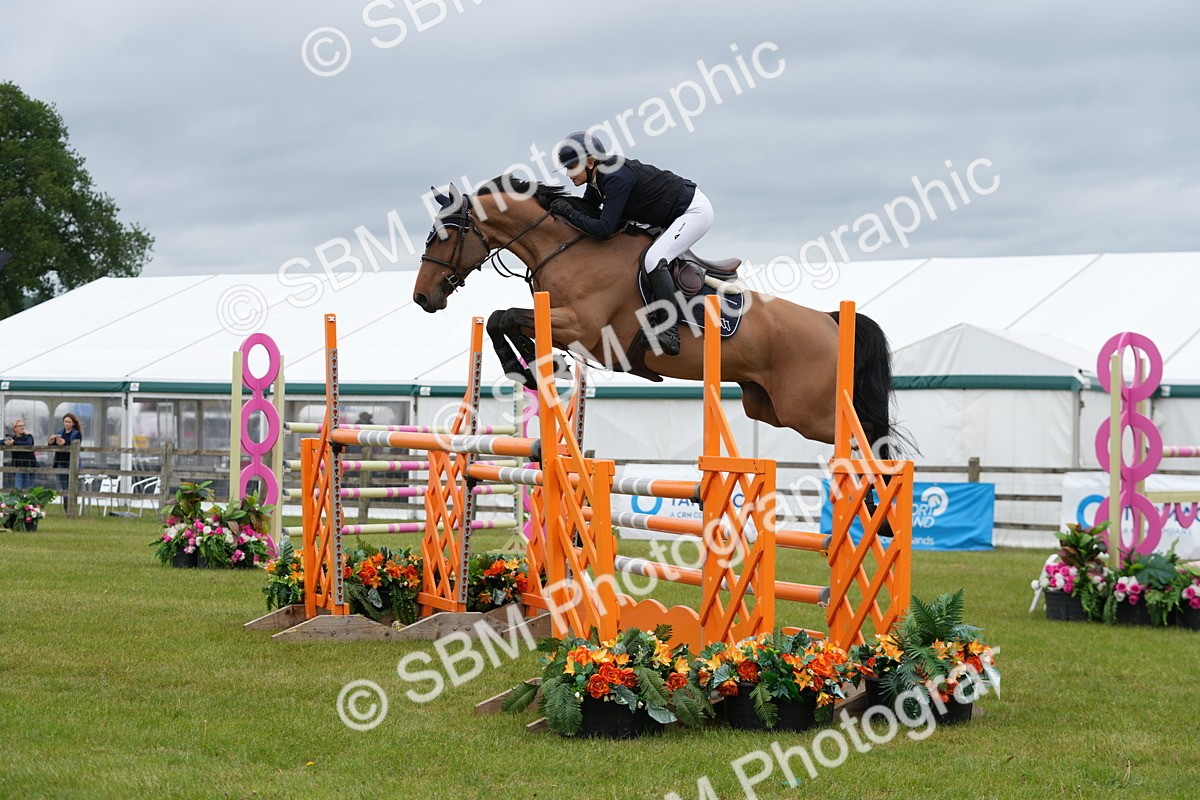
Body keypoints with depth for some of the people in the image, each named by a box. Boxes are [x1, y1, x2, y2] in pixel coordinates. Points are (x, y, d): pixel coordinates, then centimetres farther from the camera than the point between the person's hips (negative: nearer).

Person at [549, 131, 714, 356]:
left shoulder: (617, 179, -28)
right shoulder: (597, 180, 1)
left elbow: (604, 229, -31)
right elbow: (586, 212, 10)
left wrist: (569, 212, -26)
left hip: (694, 211, -11)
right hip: (675, 217, 11)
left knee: (653, 260, -24)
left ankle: (669, 331, -26)